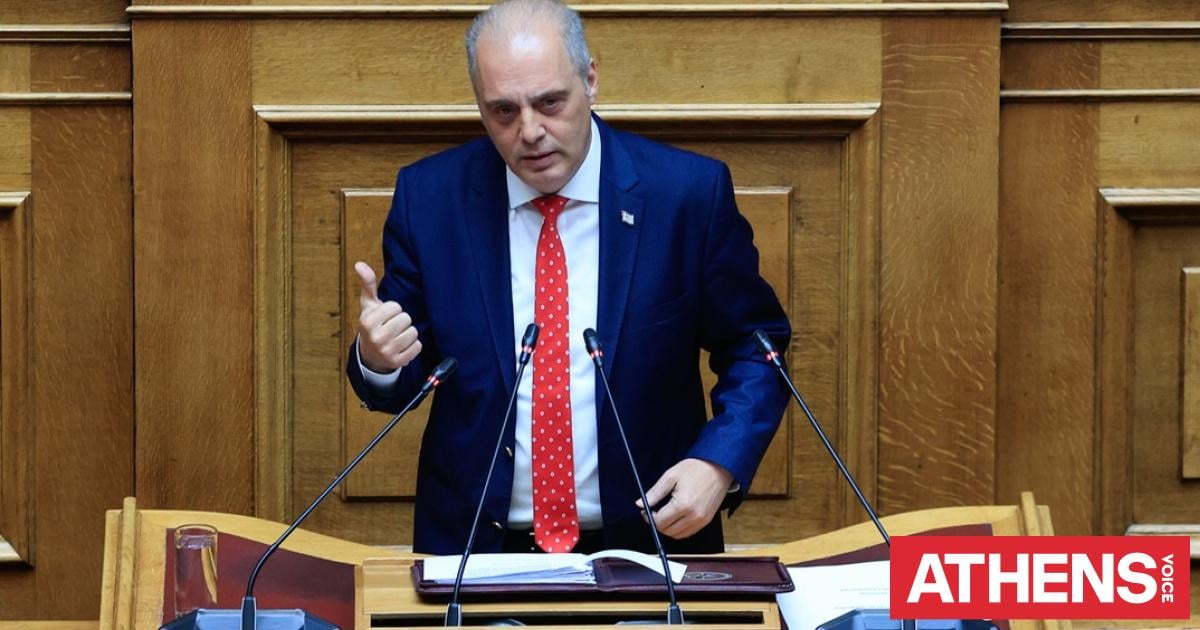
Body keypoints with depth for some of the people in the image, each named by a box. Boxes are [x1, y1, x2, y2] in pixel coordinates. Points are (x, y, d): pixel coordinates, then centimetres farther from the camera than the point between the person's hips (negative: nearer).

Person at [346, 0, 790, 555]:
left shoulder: (689, 192, -4)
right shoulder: (427, 196, 0)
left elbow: (757, 347, 5)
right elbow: (402, 380, 8)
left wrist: (720, 463, -11)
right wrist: (378, 359, -15)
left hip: (650, 541, -2)